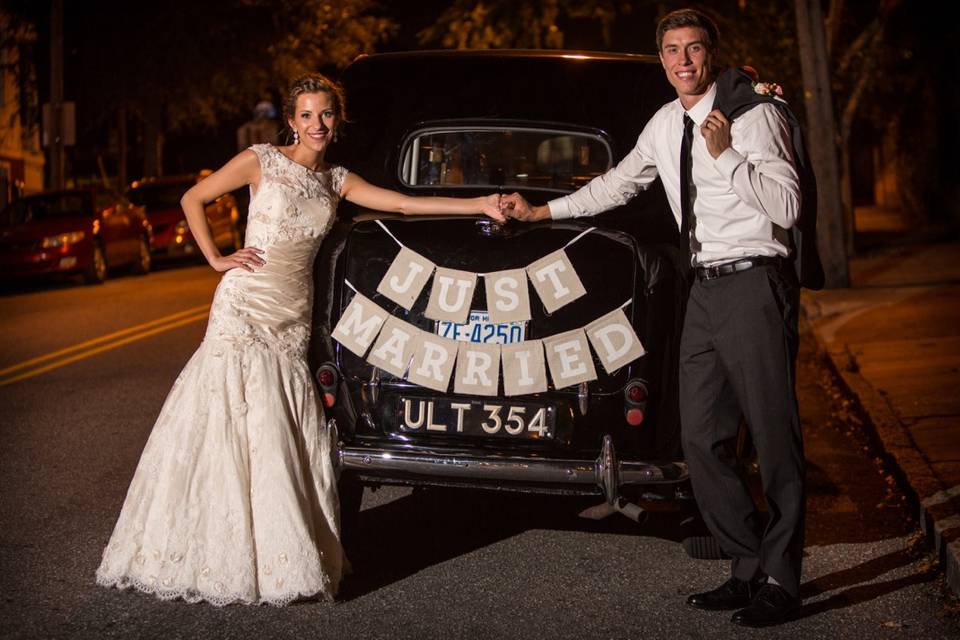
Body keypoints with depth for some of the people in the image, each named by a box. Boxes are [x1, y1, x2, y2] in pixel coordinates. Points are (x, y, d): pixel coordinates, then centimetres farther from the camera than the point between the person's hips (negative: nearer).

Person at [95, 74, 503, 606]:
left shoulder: (337, 181, 11)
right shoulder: (262, 161, -1)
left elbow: (406, 203, 5)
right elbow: (193, 198, 4)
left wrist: (481, 205, -1)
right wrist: (216, 259, -4)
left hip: (293, 317, 5)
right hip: (245, 308, -4)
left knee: (290, 437, 1)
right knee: (237, 430, -6)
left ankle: (283, 556, 7)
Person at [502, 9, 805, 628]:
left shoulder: (752, 115, -7)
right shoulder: (665, 124, 15)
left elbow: (787, 205, -14)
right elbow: (617, 183, 28)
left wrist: (725, 155, -20)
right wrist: (542, 211, 30)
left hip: (754, 283, -8)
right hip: (706, 290, 8)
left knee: (774, 436, -3)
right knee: (703, 439, 7)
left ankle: (780, 582, 7)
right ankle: (748, 568, 19)